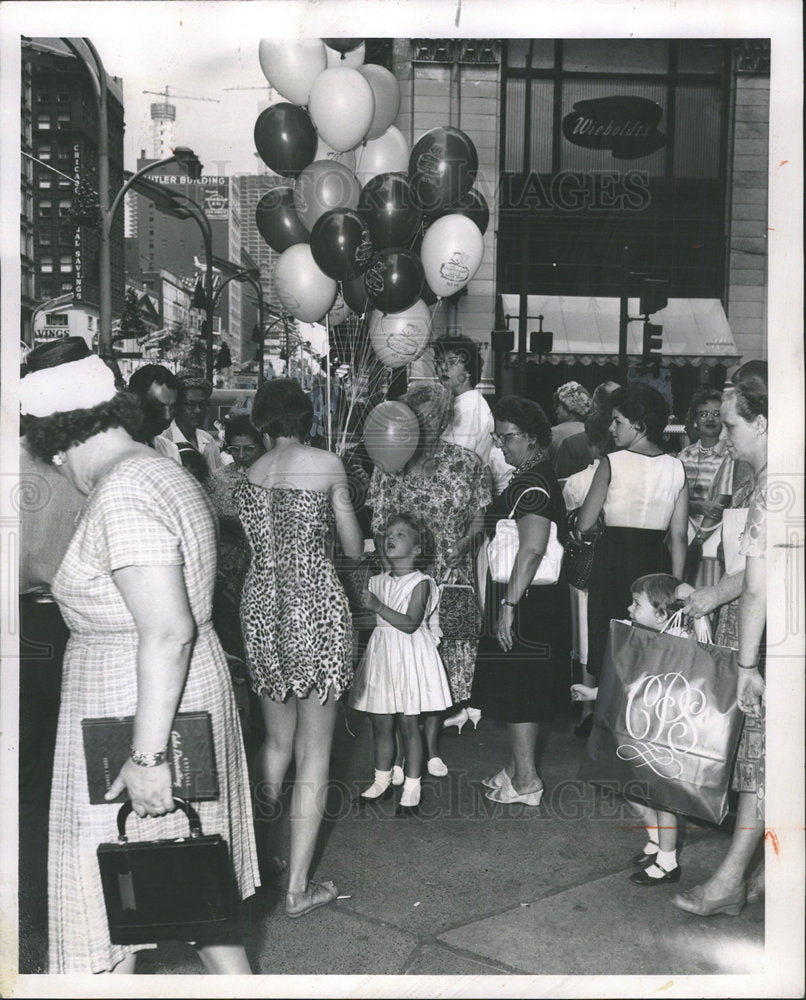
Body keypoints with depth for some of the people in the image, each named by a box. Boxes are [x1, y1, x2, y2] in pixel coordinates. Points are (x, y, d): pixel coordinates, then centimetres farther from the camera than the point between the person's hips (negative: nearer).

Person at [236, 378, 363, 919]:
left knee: (277, 740, 21)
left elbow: (263, 546, 11)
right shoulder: (327, 464, -4)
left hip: (261, 607, 5)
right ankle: (298, 886, 10)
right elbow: (354, 548, 2)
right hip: (317, 606, -5)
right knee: (314, 752, 5)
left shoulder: (248, 476, 8)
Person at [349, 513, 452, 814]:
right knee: (381, 724, 11)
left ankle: (412, 787, 12)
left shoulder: (420, 583, -10)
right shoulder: (377, 582, 9)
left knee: (409, 724, 0)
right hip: (381, 654, 6)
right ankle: (382, 780, 26)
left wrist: (378, 606, -24)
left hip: (410, 657, -6)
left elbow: (410, 624, -21)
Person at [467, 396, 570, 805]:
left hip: (524, 601, -10)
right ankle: (518, 766, 29)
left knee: (516, 685, -1)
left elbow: (532, 549, -27)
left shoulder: (531, 484, -18)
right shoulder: (533, 479, 14)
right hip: (533, 599, 10)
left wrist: (508, 605, -26)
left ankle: (526, 780, 9)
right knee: (518, 685, 17)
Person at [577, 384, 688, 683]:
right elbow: (679, 536, 2)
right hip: (657, 562, 3)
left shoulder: (611, 463, -8)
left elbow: (583, 524, -6)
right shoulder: (676, 468, 1)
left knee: (606, 646, 8)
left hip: (613, 561, -3)